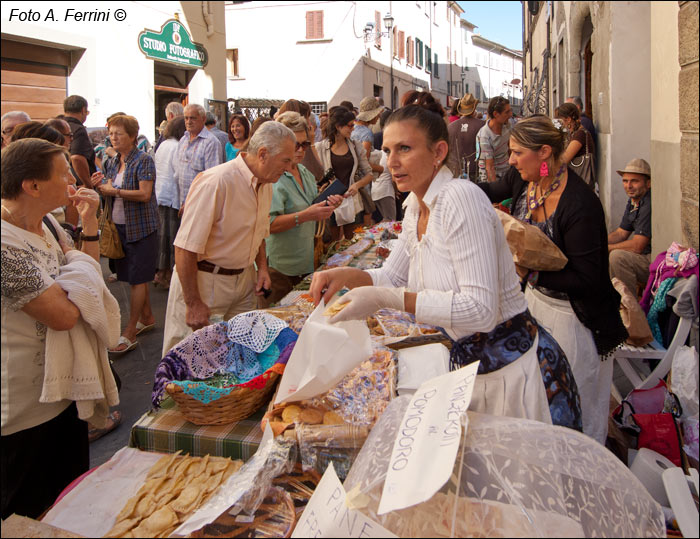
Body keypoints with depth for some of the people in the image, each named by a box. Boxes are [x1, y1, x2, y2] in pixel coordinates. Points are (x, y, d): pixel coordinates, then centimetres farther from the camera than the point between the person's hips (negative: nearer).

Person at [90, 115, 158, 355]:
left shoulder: (143, 160, -11)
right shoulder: (112, 163, 12)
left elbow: (144, 194, -21)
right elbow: (111, 191, 19)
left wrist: (115, 191, -21)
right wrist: (99, 185, -2)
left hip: (140, 227, -7)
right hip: (119, 226, 8)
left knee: (137, 279, -4)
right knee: (134, 277, 14)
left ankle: (130, 333, -1)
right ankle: (147, 318, 30)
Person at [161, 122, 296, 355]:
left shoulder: (266, 184, 5)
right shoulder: (216, 182, -22)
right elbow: (185, 248, -23)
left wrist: (262, 268, 6)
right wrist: (193, 303, -21)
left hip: (244, 280, 8)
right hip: (204, 281, -7)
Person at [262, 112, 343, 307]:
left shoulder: (305, 172, 12)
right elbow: (268, 224, -25)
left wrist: (327, 205, 4)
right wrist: (306, 215, -31)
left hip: (305, 263, 8)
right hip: (279, 268, -8)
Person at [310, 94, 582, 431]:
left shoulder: (461, 197, -23)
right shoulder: (416, 208, 3)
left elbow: (481, 309, -28)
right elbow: (393, 276, 14)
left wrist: (386, 298, -30)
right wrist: (346, 276, -6)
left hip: (513, 367, -8)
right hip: (468, 362, 8)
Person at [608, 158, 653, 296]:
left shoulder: (650, 204, -23)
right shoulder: (633, 200, 8)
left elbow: (637, 246, -25)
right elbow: (621, 233, 14)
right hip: (645, 256, 10)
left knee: (618, 256, -29)